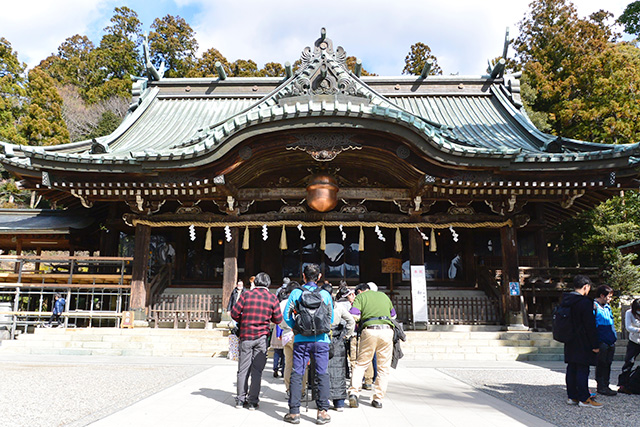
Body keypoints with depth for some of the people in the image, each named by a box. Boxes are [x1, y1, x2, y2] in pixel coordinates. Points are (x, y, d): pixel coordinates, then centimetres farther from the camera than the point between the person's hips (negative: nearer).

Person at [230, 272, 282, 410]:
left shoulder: (246, 294, -3)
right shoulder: (272, 298, -1)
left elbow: (234, 313, -3)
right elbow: (278, 319, 0)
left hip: (246, 336, 0)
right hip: (262, 337, 0)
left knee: (243, 369, 10)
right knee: (257, 370, 6)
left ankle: (240, 400, 17)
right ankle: (252, 402, 9)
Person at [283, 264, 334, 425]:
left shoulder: (296, 292, 0)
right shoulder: (325, 294, 2)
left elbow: (287, 316, -1)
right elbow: (331, 317, 7)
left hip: (301, 340, 0)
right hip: (321, 340, 0)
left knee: (296, 375, 7)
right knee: (322, 375, 8)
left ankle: (294, 412, 9)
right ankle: (322, 412, 8)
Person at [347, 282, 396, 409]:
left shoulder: (360, 297, 11)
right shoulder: (384, 295, 24)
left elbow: (354, 316, -4)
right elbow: (393, 315, 33)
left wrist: (362, 316, 16)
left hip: (370, 331, -2)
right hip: (387, 330, 3)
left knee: (361, 364, 8)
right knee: (384, 367, 10)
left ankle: (353, 392, -6)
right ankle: (378, 399, 10)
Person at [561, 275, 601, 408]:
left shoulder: (564, 301, 7)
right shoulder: (585, 302, -17)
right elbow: (590, 326, -16)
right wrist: (595, 345, -11)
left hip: (569, 343, 7)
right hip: (582, 344, -7)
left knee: (571, 369, 12)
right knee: (582, 370, -2)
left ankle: (572, 396, 18)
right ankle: (584, 399, 4)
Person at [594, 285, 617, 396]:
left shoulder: (607, 307, 16)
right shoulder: (594, 306, -10)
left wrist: (614, 338, 18)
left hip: (611, 341, 8)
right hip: (601, 342, -8)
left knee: (608, 364, 12)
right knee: (601, 364, -3)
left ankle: (605, 385, 20)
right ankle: (601, 386, 5)